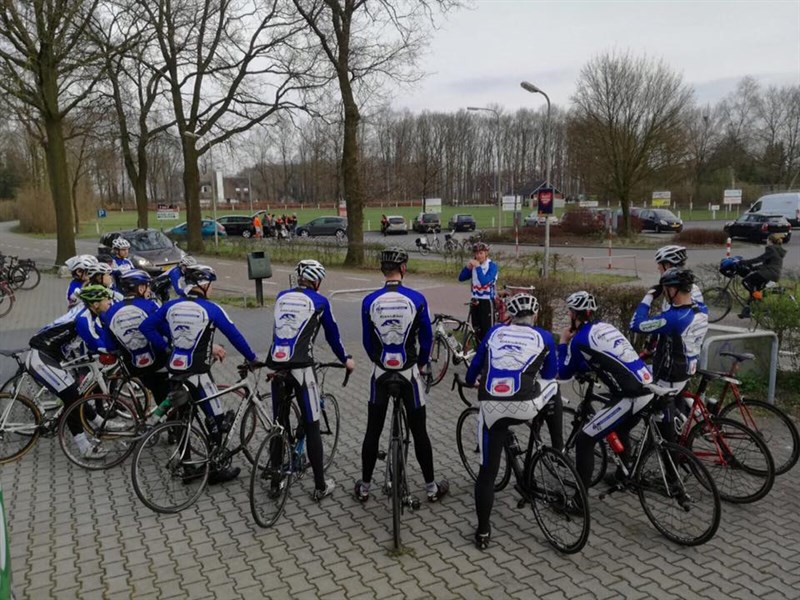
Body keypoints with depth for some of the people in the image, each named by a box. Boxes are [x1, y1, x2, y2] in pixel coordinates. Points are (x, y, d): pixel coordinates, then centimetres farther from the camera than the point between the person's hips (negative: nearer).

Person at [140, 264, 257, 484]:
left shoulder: (171, 306, 3)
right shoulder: (212, 309, -9)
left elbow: (145, 327, 5)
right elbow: (234, 336, -3)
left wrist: (166, 347, 8)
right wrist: (251, 358, 9)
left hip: (175, 372, 6)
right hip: (197, 375, -6)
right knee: (217, 422, 8)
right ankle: (216, 470, 15)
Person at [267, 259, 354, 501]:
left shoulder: (281, 297, 15)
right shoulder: (319, 301, 3)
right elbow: (332, 334, 12)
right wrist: (345, 359, 29)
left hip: (276, 365, 5)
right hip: (301, 368, -4)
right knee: (312, 427, 5)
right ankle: (320, 486, 12)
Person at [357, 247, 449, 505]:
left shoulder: (369, 301, -6)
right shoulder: (417, 299, -10)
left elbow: (367, 341, 3)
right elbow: (427, 338, -2)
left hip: (380, 372, 1)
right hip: (409, 372, -1)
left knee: (373, 431, 13)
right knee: (419, 431, 10)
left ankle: (364, 487, 24)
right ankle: (431, 488, 22)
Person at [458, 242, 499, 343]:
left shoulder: (492, 265, -10)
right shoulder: (474, 265, 6)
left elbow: (484, 281, -24)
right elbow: (461, 278, 4)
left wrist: (478, 267, -23)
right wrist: (468, 266, -9)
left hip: (487, 301, -6)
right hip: (475, 301, 6)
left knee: (488, 330, -5)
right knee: (477, 330, 12)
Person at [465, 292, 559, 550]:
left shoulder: (495, 331, 19)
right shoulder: (544, 337, 14)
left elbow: (475, 366, 26)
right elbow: (551, 373, 27)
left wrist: (470, 381, 48)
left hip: (491, 408, 2)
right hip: (524, 407, -1)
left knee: (488, 471, 13)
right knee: (553, 387, 31)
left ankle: (483, 532, 18)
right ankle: (558, 450, 36)